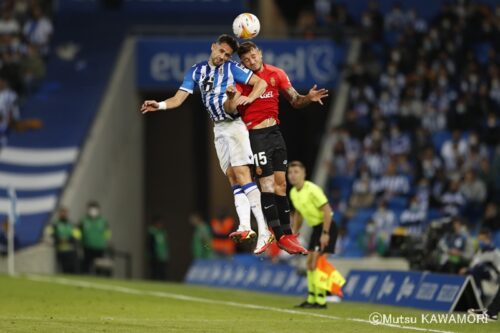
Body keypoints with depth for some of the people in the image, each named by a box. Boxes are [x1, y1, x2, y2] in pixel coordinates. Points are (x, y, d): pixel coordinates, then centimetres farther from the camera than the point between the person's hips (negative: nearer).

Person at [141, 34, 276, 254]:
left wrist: (249, 98, -24)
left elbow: (261, 83, -5)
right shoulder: (196, 71, 9)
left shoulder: (232, 68, -3)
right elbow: (179, 98, 4)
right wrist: (160, 105, -14)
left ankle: (264, 230, -20)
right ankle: (245, 227, -8)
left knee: (241, 174, -16)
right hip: (218, 129, 6)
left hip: (234, 125, -6)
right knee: (233, 178, -1)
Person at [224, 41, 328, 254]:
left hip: (275, 132, 5)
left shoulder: (276, 74, 4)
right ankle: (280, 236, -14)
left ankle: (287, 235, 11)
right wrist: (231, 97, -40)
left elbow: (294, 100, 10)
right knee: (267, 183, -12)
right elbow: (230, 109, -18)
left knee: (281, 184, 7)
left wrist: (308, 98, -11)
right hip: (255, 135, -5)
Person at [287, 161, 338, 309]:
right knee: (309, 263, 9)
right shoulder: (293, 193, 7)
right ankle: (312, 299, 17)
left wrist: (325, 234, -25)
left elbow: (327, 211, -23)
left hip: (326, 226, -9)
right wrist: (294, 234, 18)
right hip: (316, 227, 9)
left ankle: (321, 300, -13)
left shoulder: (312, 190, -21)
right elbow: (298, 214, 22)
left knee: (316, 263, -15)